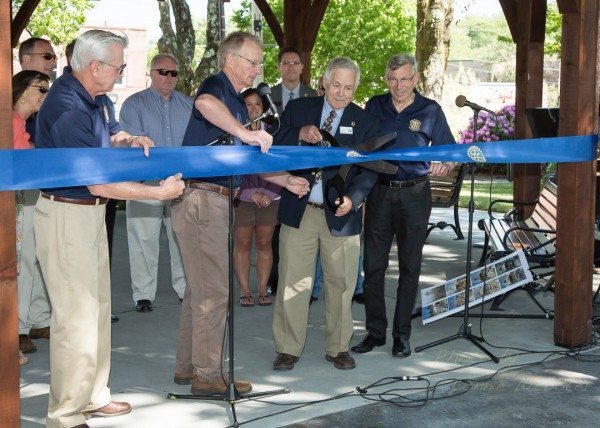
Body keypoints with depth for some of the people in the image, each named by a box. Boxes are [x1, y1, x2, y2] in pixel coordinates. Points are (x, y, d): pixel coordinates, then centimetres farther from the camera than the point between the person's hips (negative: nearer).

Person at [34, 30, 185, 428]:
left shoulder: (96, 96, 4)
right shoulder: (66, 109, -25)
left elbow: (111, 133, 24)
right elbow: (99, 184, -26)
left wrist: (129, 140, -1)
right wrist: (161, 192, -20)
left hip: (91, 213, 10)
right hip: (66, 214, -10)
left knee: (97, 305, 17)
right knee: (76, 315, -7)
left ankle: (93, 395, 30)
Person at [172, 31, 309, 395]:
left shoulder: (237, 103, 20)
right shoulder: (216, 86, -9)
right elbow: (204, 103, -36)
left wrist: (286, 180, 19)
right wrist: (245, 132, -40)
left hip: (216, 201, 10)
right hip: (202, 198, -10)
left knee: (200, 289, 15)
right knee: (214, 290, -5)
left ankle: (188, 366, 24)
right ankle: (207, 374, 2)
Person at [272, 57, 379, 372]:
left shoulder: (365, 122, 5)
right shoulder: (298, 109, 6)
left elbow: (369, 170, -2)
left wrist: (353, 198, -19)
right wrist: (300, 134, -20)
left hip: (340, 214, 0)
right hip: (298, 211, 0)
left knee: (341, 284, 8)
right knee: (293, 283, 3)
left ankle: (338, 348, 22)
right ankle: (288, 349, 14)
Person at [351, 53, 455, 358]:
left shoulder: (430, 111, 2)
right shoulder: (375, 107, 7)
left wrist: (444, 165, -20)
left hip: (414, 195, -1)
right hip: (379, 192, 2)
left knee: (409, 266, 5)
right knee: (373, 265, 1)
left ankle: (402, 334, 15)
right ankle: (375, 331, 12)